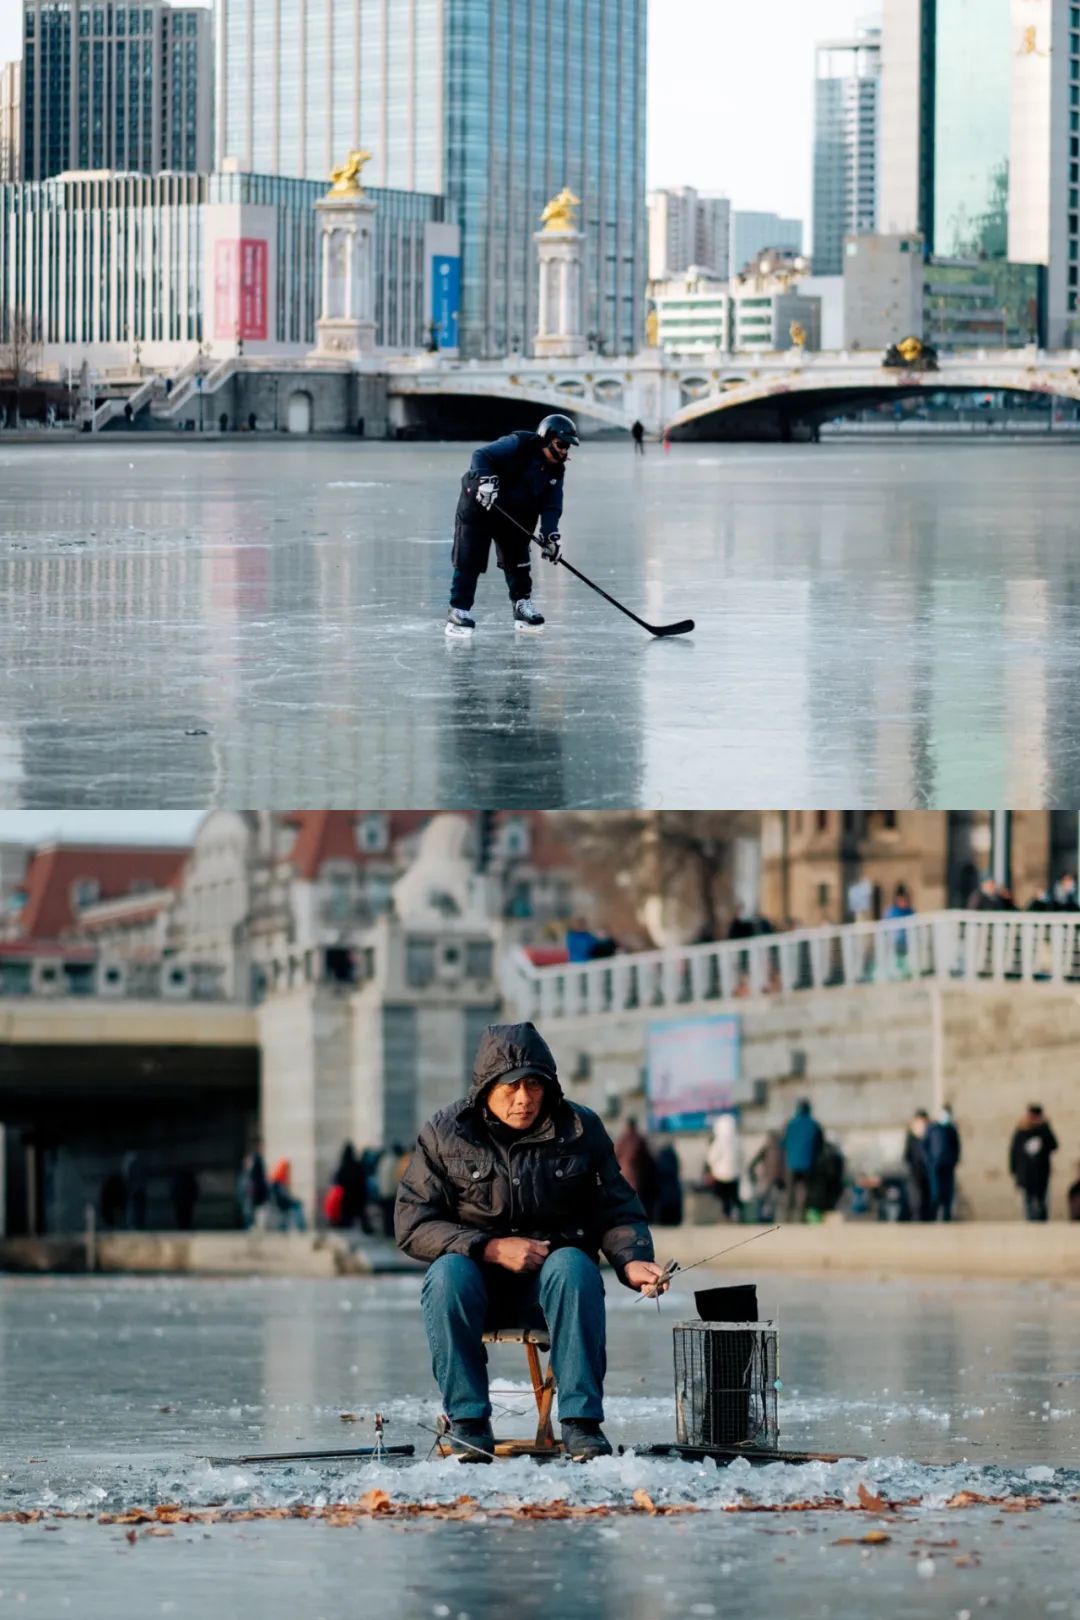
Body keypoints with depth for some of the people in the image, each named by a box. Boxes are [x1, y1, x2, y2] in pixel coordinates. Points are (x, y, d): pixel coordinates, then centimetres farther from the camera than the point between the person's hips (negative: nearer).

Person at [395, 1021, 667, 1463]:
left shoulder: (580, 1129, 1)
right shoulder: (445, 1134, -2)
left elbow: (617, 1213, 2)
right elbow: (413, 1224, -6)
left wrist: (632, 1262, -20)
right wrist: (492, 1249, -19)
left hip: (549, 1280, 0)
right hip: (478, 1280, 0)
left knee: (574, 1265, -34)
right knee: (447, 1273, -34)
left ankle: (581, 1423, -36)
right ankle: (468, 1423, -28)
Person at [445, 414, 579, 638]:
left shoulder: (556, 471, 0)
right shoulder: (518, 445, -21)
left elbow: (551, 506, -3)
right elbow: (482, 456, -26)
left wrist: (550, 535, -17)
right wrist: (484, 480, -43)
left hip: (513, 518, 7)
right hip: (478, 508, -7)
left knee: (518, 559, 10)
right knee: (469, 561, -7)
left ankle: (522, 604, 25)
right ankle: (458, 610, -3)